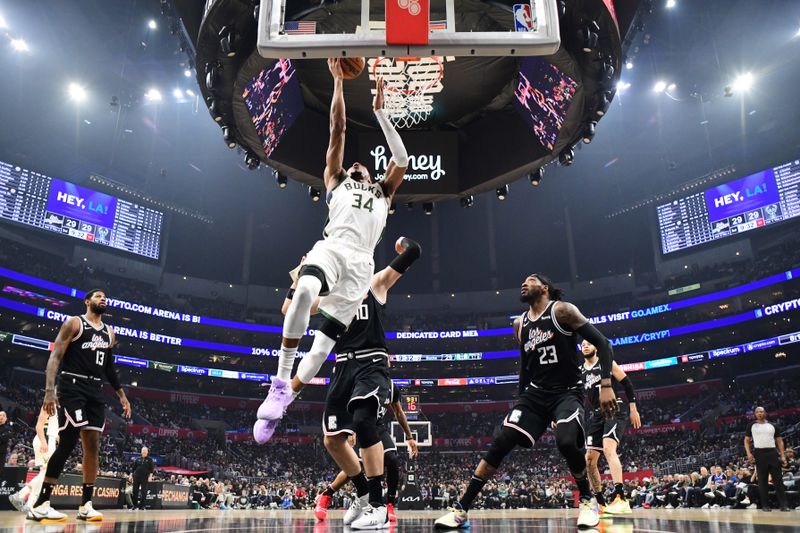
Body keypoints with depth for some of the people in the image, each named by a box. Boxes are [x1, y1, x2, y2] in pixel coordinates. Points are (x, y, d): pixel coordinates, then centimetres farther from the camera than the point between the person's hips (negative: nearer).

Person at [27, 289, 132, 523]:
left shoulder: (109, 333, 17)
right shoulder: (74, 323, -1)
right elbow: (55, 356, -9)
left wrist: (122, 395, 19)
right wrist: (49, 390, -21)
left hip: (96, 391, 6)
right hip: (72, 386, -6)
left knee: (93, 444, 2)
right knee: (68, 442, -14)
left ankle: (86, 505, 7)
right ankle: (39, 504, -5)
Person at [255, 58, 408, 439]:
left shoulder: (383, 193, 32)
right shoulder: (336, 180, 28)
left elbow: (402, 159, 22)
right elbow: (337, 129, 24)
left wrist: (379, 111, 24)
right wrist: (338, 81, 22)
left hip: (360, 264, 2)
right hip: (331, 248, -2)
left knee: (324, 343, -5)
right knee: (304, 293, -35)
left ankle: (284, 400, 8)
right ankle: (280, 383, -25)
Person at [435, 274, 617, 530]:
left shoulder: (562, 310, -7)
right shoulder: (519, 324, 11)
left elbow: (602, 343, -11)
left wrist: (606, 385, -20)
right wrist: (522, 400, 20)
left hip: (567, 392, -5)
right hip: (535, 393, 5)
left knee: (566, 441, -32)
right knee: (500, 443, -10)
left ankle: (588, 499, -1)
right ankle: (461, 509, -6)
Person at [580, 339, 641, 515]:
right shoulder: (579, 371, 13)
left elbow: (627, 384, -1)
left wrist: (633, 409, -7)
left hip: (615, 411, -6)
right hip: (597, 416, 6)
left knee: (608, 448, -29)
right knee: (589, 460, 3)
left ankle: (621, 499, -36)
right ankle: (600, 503, 16)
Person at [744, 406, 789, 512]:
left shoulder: (773, 426, 11)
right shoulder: (751, 426, 8)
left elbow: (779, 441, 11)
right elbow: (747, 440, 8)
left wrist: (783, 455, 0)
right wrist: (748, 453, -7)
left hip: (772, 452, 1)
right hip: (759, 453, -1)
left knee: (778, 479, -1)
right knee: (762, 480, 2)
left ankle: (783, 504, 3)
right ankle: (765, 505, 6)